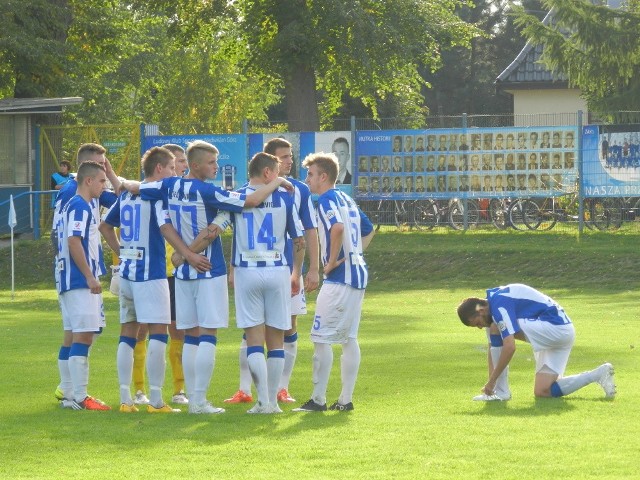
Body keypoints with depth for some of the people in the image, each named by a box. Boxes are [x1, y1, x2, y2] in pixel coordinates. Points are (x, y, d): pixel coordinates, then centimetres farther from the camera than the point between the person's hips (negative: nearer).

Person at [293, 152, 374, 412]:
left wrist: (332, 261, -19)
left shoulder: (327, 200, -10)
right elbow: (368, 230, 28)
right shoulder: (347, 200, 17)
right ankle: (346, 399, 12)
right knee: (349, 338, 11)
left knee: (322, 338, -5)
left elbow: (338, 227, -30)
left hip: (339, 277, -10)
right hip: (358, 275, 10)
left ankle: (318, 399, -5)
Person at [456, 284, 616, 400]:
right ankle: (599, 374, 7)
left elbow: (509, 347, -23)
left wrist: (491, 382, -17)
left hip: (554, 327, -10)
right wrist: (491, 381, 16)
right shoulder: (498, 297, 16)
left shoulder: (498, 304, -14)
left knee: (497, 329, -15)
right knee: (542, 392, 5)